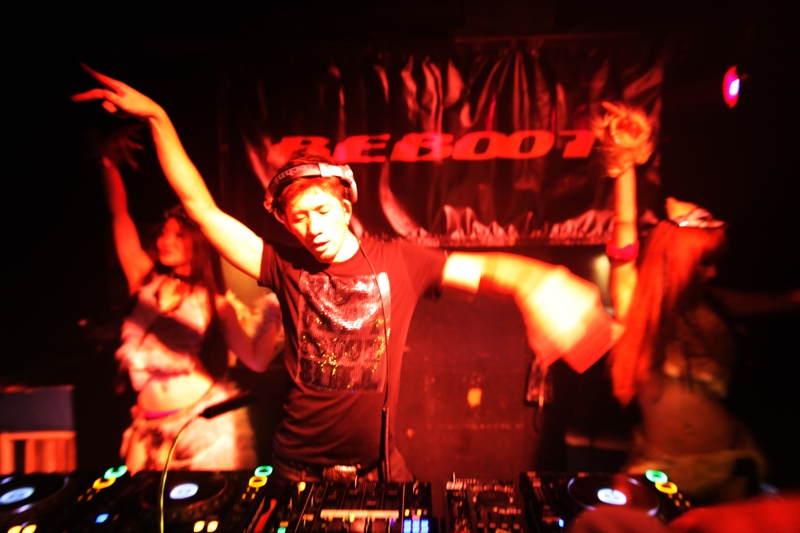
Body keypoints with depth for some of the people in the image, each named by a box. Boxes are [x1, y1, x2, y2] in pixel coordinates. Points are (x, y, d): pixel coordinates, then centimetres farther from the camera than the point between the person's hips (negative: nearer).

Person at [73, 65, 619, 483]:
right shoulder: (286, 267, -5)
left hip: (378, 465, 0)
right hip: (298, 468, 1)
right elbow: (201, 206, -5)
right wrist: (157, 117, -8)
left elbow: (483, 268, -11)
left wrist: (534, 282, -32)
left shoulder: (398, 260, -6)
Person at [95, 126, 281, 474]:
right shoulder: (146, 282, 7)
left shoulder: (215, 304, 1)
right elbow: (120, 215, 4)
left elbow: (256, 360, -5)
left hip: (209, 426, -2)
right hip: (151, 430, 2)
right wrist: (108, 162, -1)